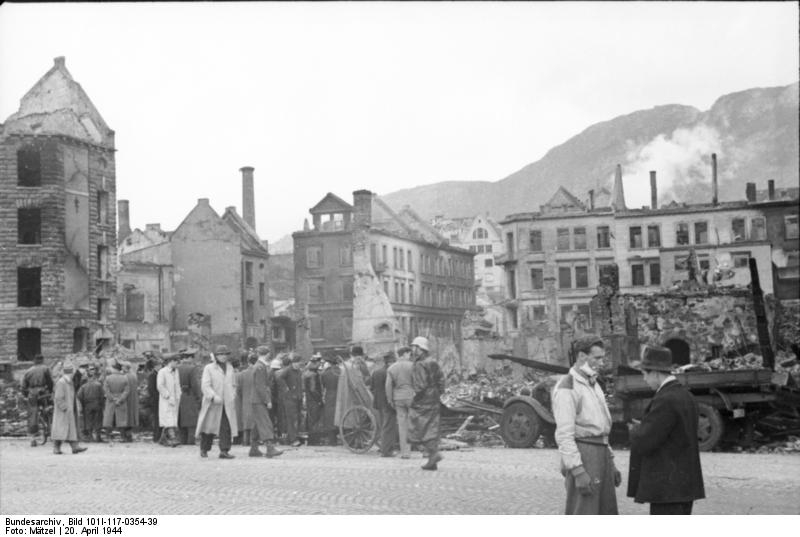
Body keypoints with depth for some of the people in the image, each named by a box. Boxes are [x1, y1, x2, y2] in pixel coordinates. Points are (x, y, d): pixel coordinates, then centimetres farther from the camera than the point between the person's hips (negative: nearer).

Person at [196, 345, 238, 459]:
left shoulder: (230, 368, 14)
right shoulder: (208, 368, -1)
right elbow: (205, 386, -10)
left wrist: (233, 396, 6)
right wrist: (214, 397, -23)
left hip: (228, 404, 3)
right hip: (212, 403, -3)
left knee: (227, 427, -8)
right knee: (209, 426, 4)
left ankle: (224, 451, -7)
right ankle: (204, 449, 22)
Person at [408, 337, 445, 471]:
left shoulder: (420, 365, -15)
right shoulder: (433, 362, 11)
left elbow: (421, 385, -21)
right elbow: (441, 379, 13)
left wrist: (415, 399, -11)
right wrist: (438, 393, 17)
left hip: (422, 401, -8)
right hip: (434, 401, 8)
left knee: (417, 429, 1)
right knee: (431, 429, 10)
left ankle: (434, 453, -11)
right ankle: (433, 462, 10)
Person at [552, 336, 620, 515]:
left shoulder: (593, 385, 18)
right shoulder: (567, 388, -12)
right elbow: (564, 434, -18)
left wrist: (611, 464, 20)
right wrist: (578, 472, -24)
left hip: (601, 454, 9)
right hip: (581, 456, -9)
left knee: (607, 515, 11)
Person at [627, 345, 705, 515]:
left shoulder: (664, 401, -19)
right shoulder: (685, 395, 12)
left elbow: (644, 443, -20)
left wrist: (636, 430, 1)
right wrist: (644, 427, 10)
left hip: (668, 487, -10)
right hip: (685, 484, 10)